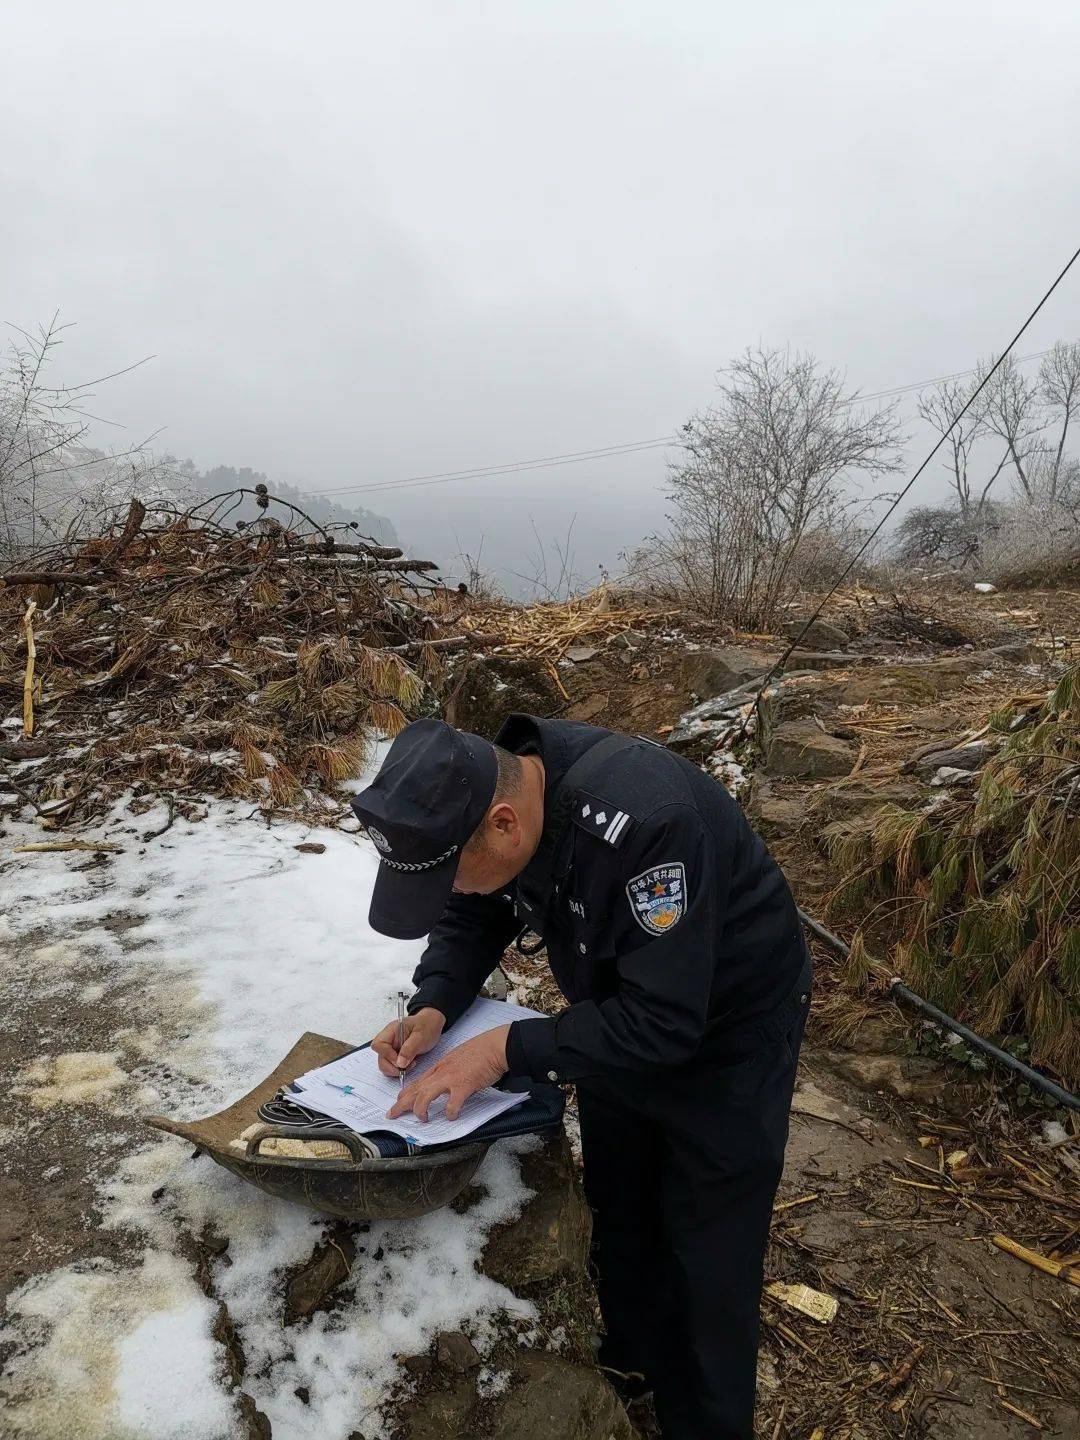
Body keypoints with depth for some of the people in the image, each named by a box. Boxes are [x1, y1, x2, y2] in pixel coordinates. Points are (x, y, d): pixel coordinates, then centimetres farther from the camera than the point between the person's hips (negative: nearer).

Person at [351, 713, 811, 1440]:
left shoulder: (642, 822, -41)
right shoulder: (479, 800, -17)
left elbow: (663, 1020, -36)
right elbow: (471, 920, 0)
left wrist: (509, 1049, -33)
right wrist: (434, 1007, -17)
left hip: (728, 1029, -7)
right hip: (620, 1014, 7)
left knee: (709, 1257, 5)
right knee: (617, 1214, 23)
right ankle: (632, 1366, 48)